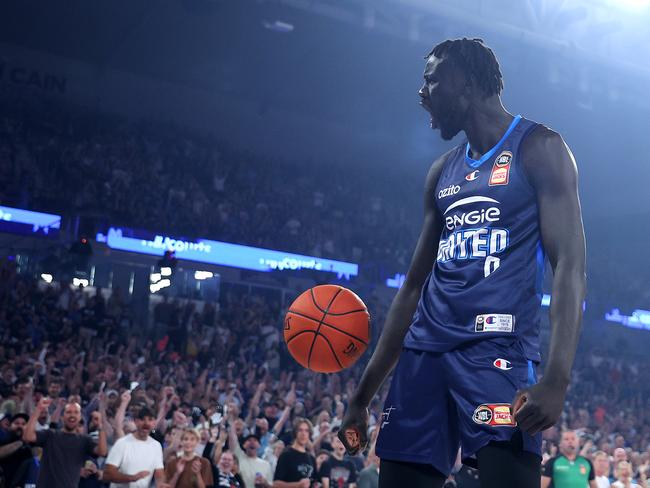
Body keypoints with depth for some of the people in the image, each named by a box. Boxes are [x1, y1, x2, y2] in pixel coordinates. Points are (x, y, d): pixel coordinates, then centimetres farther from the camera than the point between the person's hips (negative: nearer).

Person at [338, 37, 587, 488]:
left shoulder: (538, 149, 0)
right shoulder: (442, 173, 19)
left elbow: (570, 267, -10)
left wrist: (557, 380, -24)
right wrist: (364, 394, 19)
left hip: (498, 350, -6)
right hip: (425, 351, 6)